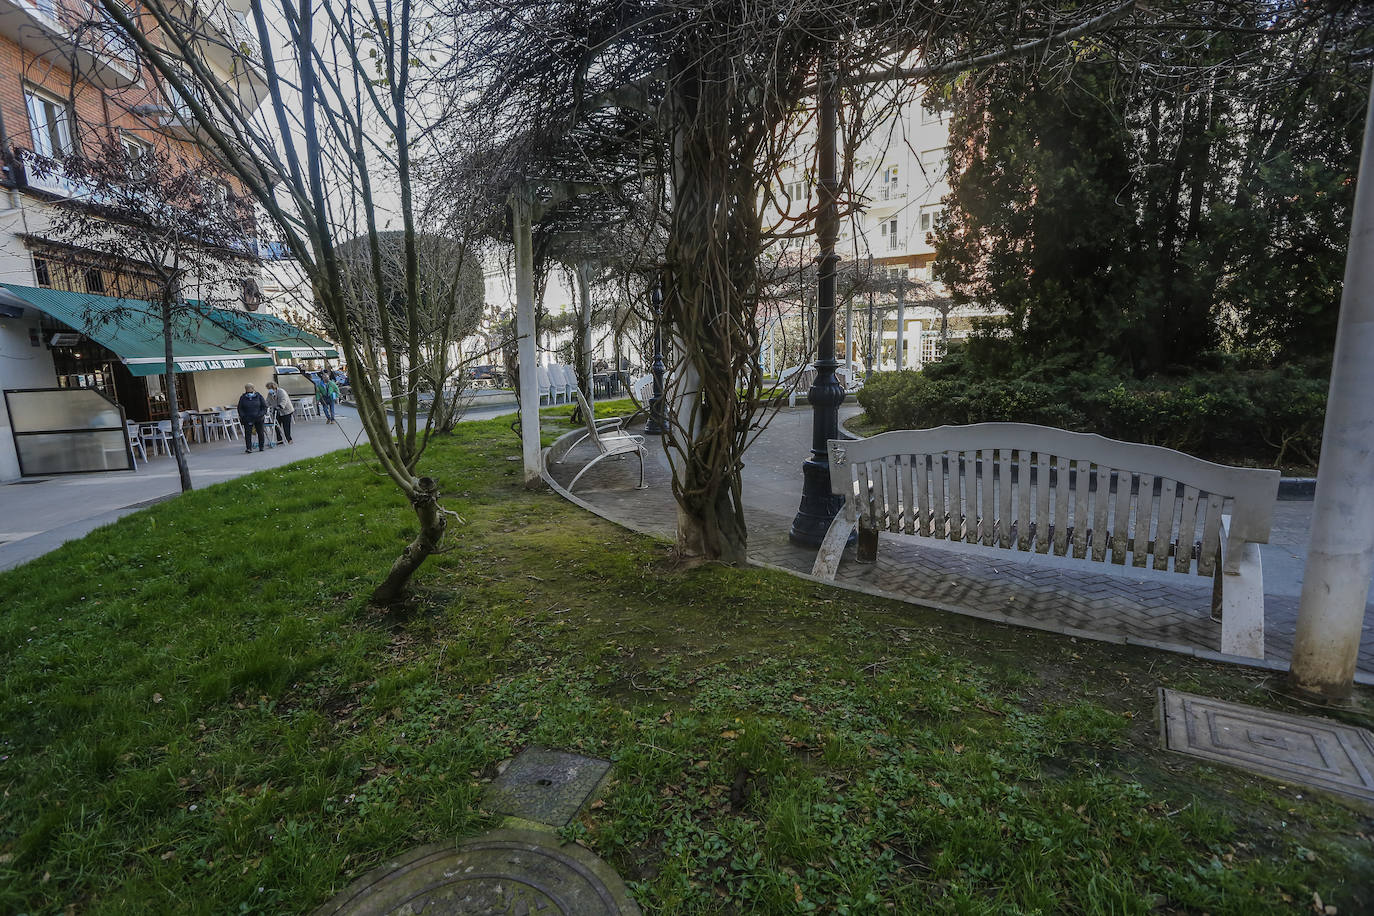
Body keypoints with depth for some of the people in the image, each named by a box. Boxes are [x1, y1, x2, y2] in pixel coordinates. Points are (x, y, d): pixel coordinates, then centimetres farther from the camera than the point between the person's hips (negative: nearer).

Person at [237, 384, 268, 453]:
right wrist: (242, 416, -5)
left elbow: (264, 406, 7)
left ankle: (261, 447, 21)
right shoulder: (242, 398, 4)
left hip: (258, 418, 0)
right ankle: (249, 448, -8)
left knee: (260, 432, 7)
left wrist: (263, 414, -6)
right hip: (247, 419, 0)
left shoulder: (258, 396, 3)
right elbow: (240, 408, 9)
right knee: (248, 433, -8)